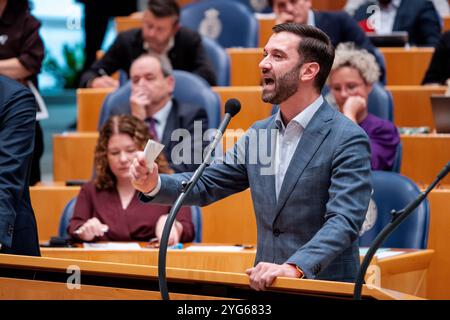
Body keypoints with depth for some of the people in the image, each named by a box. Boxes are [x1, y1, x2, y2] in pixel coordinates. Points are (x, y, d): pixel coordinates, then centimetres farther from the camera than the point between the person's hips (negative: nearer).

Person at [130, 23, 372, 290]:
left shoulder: (349, 139, -9)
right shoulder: (259, 132, 12)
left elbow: (344, 220, -18)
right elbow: (206, 185, 15)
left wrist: (295, 267, -32)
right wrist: (154, 184, -3)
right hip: (267, 287, 5)